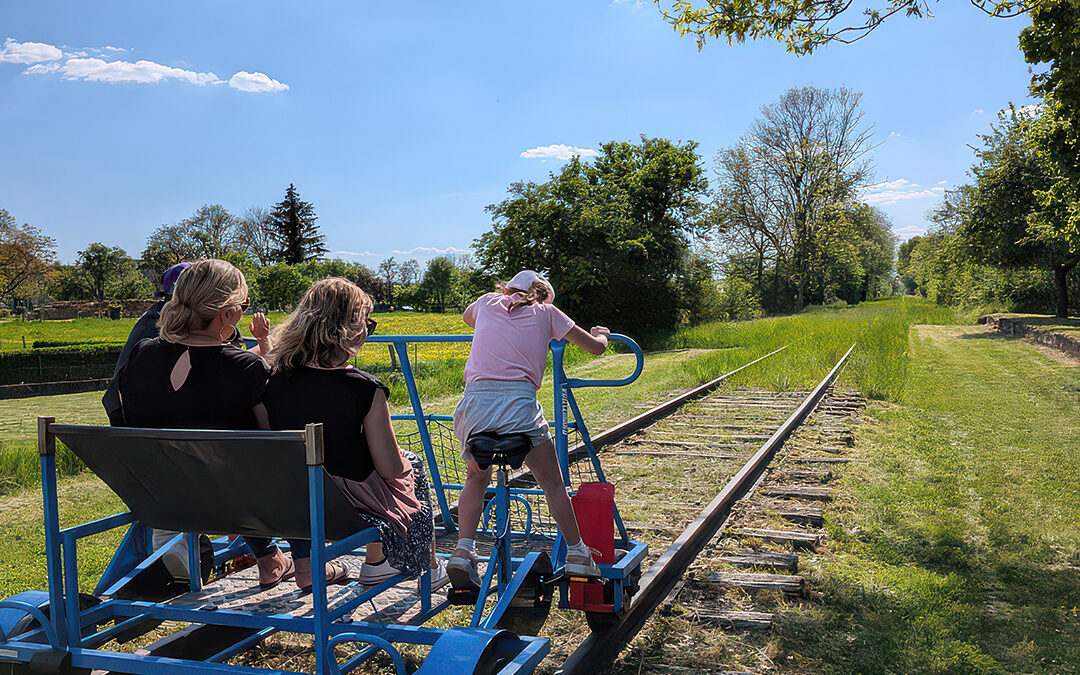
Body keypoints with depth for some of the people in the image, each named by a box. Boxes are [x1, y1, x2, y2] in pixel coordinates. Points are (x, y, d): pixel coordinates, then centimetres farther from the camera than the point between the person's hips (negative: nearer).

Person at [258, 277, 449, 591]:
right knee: (412, 463, 25)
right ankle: (428, 565, 39)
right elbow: (390, 469, -16)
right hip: (352, 505, -5)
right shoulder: (364, 389, -23)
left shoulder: (273, 380, -10)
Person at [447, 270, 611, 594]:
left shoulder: (487, 302, 23)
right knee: (553, 484, 15)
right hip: (519, 402, -2)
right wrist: (601, 334, 45)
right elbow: (596, 347, 23)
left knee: (476, 479, 26)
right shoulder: (546, 312, 18)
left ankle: (463, 551, 13)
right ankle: (576, 555, 20)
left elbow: (466, 316, 48)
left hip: (475, 401, 3)